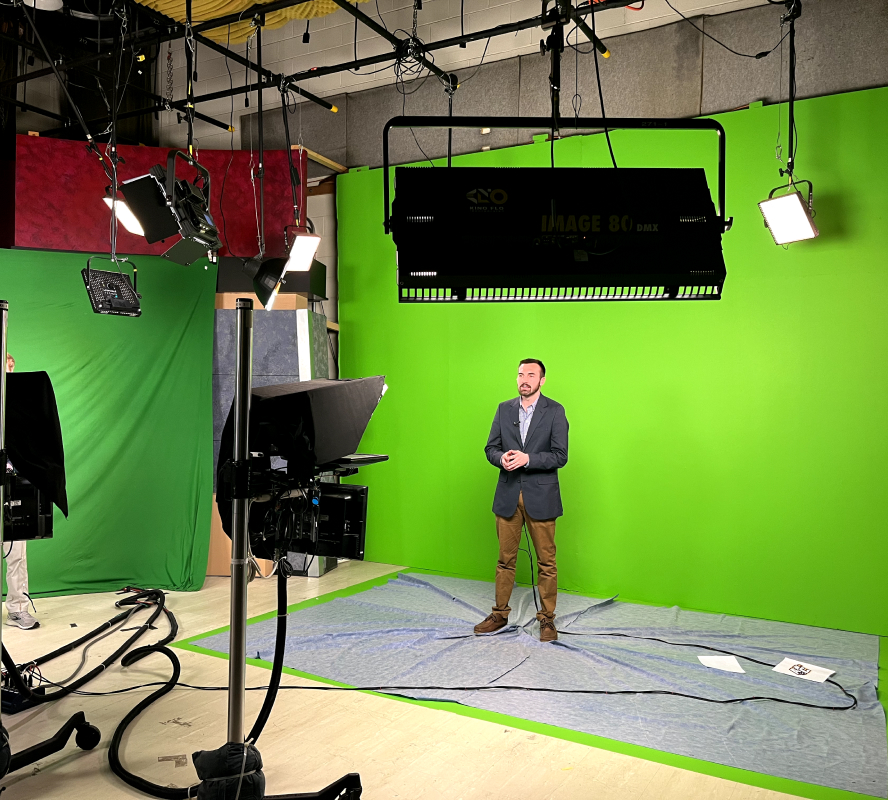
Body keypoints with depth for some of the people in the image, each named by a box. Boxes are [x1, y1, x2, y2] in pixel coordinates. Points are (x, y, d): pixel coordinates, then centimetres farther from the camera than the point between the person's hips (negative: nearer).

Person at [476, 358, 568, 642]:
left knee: (546, 562, 4)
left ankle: (547, 618, 17)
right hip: (508, 494, 3)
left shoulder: (555, 411, -2)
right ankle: (500, 614, 24)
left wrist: (527, 458, -19)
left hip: (540, 496, -3)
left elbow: (560, 456, -8)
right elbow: (490, 448, 10)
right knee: (505, 559, 11)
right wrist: (501, 458, -12)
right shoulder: (504, 409, 9)